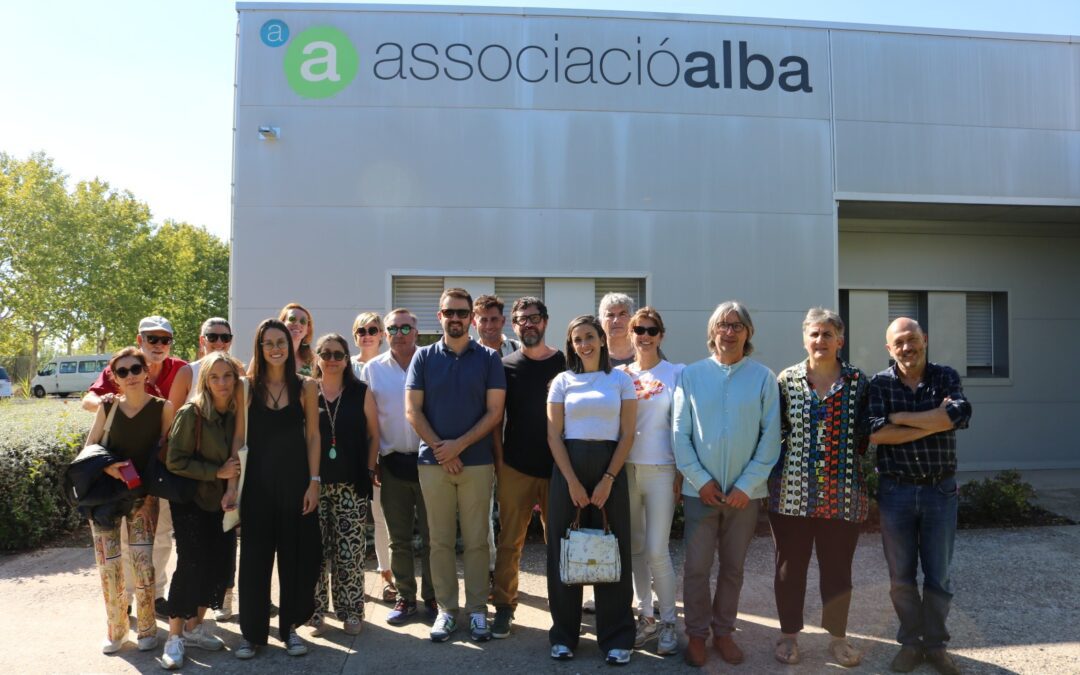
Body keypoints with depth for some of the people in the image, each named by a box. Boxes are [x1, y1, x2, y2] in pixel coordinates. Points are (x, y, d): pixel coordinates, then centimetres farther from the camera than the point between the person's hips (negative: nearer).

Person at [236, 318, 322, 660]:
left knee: (296, 554, 6)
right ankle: (252, 631, 19)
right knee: (255, 556, 6)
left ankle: (290, 627, 21)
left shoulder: (306, 387, 1)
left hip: (296, 478, 0)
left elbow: (312, 436, 1)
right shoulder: (248, 387, 0)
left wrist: (313, 481, -5)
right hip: (258, 480, 0)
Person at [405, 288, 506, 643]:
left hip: (477, 462, -1)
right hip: (433, 461, 1)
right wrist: (441, 449, -8)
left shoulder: (488, 358, 2)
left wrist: (460, 444, -12)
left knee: (476, 541, 4)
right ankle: (446, 609, 17)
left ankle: (477, 610, 15)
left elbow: (494, 411, -3)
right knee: (440, 541, 6)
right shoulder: (424, 357, 5)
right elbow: (412, 409, 1)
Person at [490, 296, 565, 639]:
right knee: (510, 540, 3)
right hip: (515, 468, 0)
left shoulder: (564, 363, 3)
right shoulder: (506, 366, 3)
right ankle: (504, 606, 15)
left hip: (558, 466, 0)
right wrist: (498, 460, -2)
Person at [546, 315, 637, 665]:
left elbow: (627, 434, 0)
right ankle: (564, 633, 18)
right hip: (568, 467, 1)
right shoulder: (562, 381, 5)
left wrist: (608, 479, -9)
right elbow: (553, 435, 1)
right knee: (564, 549, 4)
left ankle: (616, 637, 15)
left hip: (610, 467, 0)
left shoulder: (621, 380, 4)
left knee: (613, 550, 2)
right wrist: (572, 481, -8)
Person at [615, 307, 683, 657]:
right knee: (635, 548, 10)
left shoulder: (676, 373, 1)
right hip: (625, 468, 3)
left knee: (656, 551, -5)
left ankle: (668, 622, 13)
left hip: (661, 469, -3)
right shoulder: (619, 374, 6)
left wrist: (682, 471, -4)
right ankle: (645, 616, 24)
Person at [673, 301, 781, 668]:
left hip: (745, 491, 0)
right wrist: (700, 480, -8)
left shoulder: (763, 377, -2)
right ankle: (697, 634, 21)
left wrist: (747, 485, -9)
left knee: (733, 567, 13)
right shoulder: (691, 375, -1)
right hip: (701, 489, 0)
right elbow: (680, 432, -1)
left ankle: (723, 631, 29)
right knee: (696, 567, 4)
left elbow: (771, 436, -4)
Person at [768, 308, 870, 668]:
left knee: (838, 568, 11)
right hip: (792, 492, 0)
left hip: (843, 493, 1)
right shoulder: (786, 380, 2)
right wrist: (771, 476, -2)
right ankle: (789, 634, 26)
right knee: (790, 566, 9)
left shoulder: (859, 382, 3)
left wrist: (852, 459, -5)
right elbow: (774, 431, 3)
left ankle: (837, 636, 30)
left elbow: (867, 433, 6)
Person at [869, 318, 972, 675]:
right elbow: (875, 433, -18)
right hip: (895, 491, 0)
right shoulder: (879, 384, -4)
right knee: (901, 575, 10)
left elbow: (961, 414, -21)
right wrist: (934, 421, -19)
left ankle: (935, 643, 27)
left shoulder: (946, 377, -1)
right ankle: (910, 641, 26)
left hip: (941, 489, 1)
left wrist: (900, 417, -18)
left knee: (939, 574, 10)